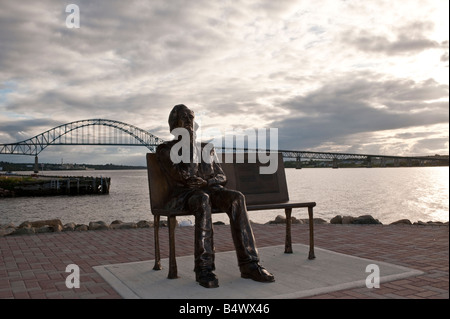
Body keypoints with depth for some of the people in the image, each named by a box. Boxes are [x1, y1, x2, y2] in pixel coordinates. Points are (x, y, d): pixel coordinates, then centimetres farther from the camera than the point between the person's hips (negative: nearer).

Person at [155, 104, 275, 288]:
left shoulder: (207, 149, 22)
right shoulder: (165, 150, 7)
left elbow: (221, 177, 13)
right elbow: (185, 174, -9)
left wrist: (206, 183, -9)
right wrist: (190, 141, -5)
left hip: (211, 190, 4)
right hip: (183, 195, -3)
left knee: (236, 198, -31)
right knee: (203, 200, -40)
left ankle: (249, 264, -33)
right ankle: (204, 269, -38)